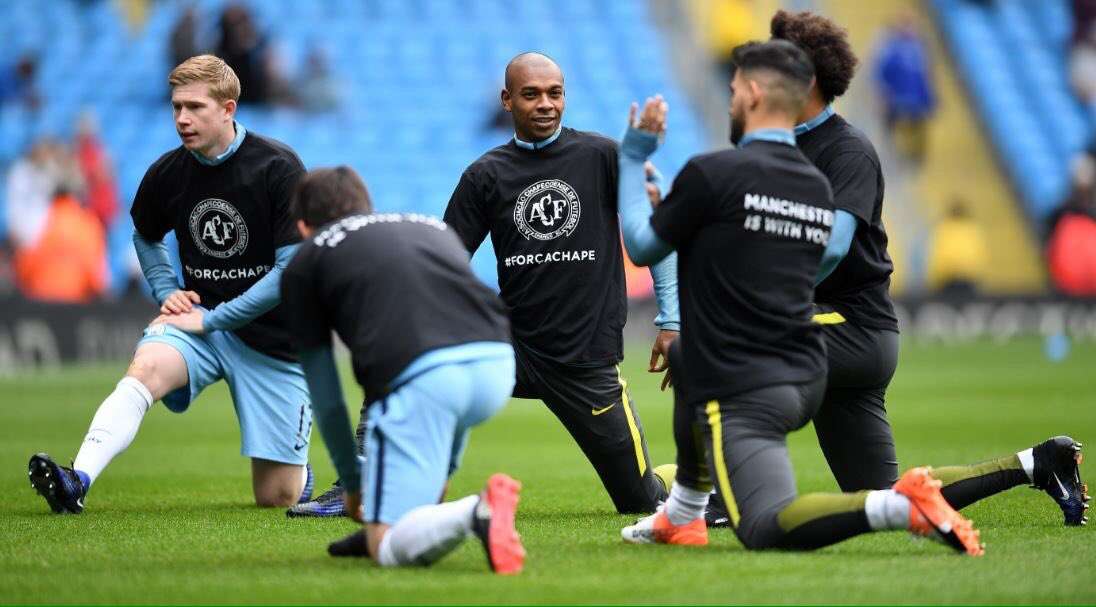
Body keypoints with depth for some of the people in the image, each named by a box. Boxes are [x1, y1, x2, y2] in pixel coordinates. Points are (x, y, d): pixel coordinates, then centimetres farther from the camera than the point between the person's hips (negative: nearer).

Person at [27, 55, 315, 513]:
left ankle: (298, 466, 36)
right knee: (146, 367, -33)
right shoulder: (167, 174, -1)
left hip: (272, 334, -3)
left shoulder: (278, 168, -14)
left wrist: (211, 320, -18)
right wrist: (167, 292, 2)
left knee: (276, 497, -1)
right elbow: (146, 237, 22)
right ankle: (78, 480, -48)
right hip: (201, 322, 3)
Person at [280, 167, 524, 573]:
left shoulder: (304, 265, 23)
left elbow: (325, 397, 23)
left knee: (389, 548, 2)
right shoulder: (432, 225, 36)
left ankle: (477, 513, -27)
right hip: (496, 368, 5)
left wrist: (352, 484, 37)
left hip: (418, 378, -5)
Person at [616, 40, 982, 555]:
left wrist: (633, 158, 15)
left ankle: (901, 506, -34)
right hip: (806, 380, 8)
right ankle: (681, 519, 37)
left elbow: (642, 247, 2)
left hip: (744, 395, -8)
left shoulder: (713, 172, -10)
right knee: (684, 357, 35)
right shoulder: (819, 189, 10)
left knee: (765, 528, -17)